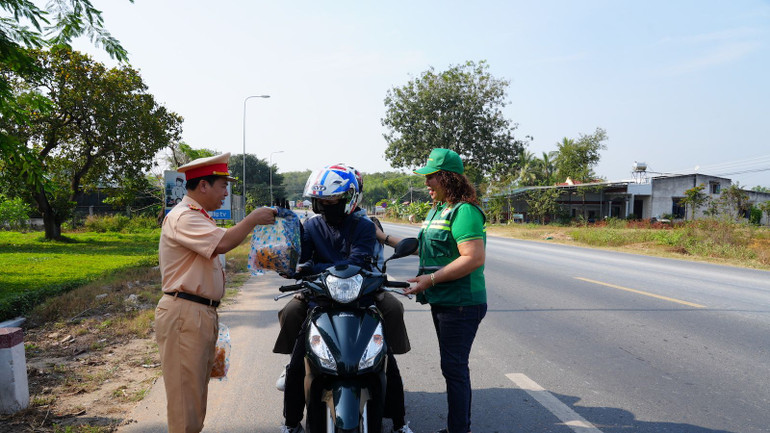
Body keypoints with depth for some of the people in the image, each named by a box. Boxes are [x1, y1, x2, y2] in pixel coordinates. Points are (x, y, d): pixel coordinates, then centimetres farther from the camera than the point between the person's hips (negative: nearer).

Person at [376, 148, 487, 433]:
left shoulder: (464, 211, -18)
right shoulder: (437, 209, 14)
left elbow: (475, 258, -26)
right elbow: (421, 247, 23)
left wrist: (431, 279, -23)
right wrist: (385, 238, 22)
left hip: (461, 305, -10)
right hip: (442, 302, 10)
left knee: (454, 367, -3)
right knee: (453, 366, 18)